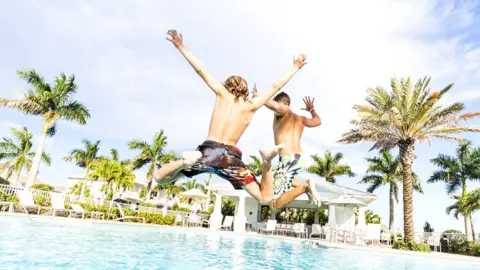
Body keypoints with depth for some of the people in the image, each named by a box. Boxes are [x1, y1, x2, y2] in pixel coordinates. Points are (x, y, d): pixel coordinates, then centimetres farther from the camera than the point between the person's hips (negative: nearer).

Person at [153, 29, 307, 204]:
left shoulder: (222, 93, 11)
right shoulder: (252, 105, 13)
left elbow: (201, 70, 14)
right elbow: (276, 86, 20)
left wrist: (180, 46, 22)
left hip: (209, 151, 0)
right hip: (232, 157, 1)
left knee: (159, 177, 10)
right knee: (264, 198, 8)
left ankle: (188, 161, -21)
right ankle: (267, 162, -18)